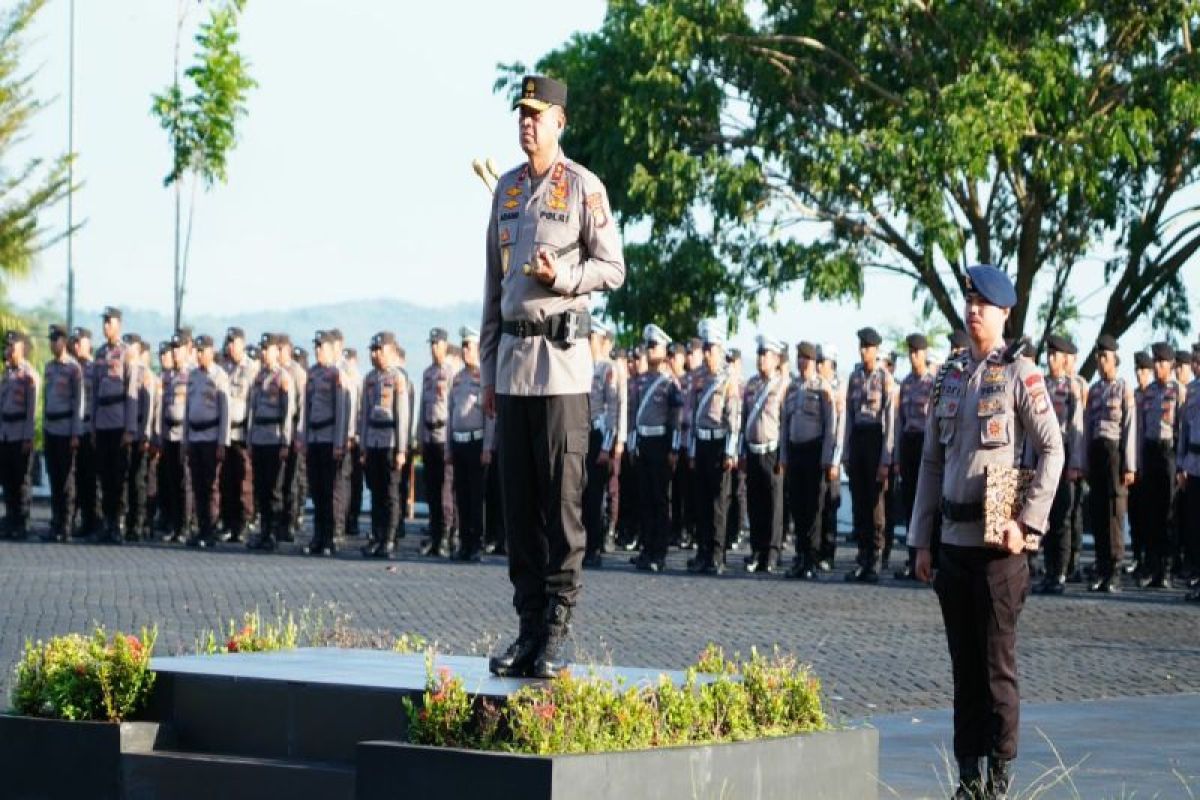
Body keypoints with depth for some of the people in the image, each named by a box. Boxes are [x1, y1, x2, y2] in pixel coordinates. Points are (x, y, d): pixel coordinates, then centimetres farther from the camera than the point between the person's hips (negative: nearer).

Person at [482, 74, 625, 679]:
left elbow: (612, 268, -3)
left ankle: (557, 631, -5)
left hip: (561, 355, -6)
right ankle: (529, 630, 10)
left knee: (561, 492, -7)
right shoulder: (507, 188, 16)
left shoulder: (583, 187, -3)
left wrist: (560, 276, -21)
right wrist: (488, 368, 16)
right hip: (511, 355, 6)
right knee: (517, 494, 6)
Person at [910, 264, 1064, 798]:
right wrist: (921, 539, 13)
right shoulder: (947, 377, 13)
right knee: (964, 663, 9)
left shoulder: (1020, 374, -4)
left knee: (998, 661, -2)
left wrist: (1027, 523, -14)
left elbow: (1052, 451, -8)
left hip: (998, 540, -5)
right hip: (953, 539, 6)